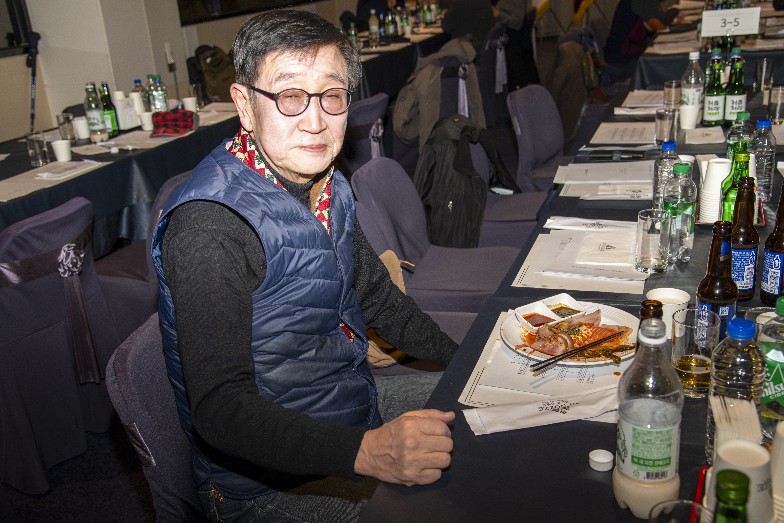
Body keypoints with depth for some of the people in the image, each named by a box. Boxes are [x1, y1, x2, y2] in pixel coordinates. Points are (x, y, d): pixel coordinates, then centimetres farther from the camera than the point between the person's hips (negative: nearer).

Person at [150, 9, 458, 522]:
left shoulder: (326, 183, 2)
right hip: (272, 482, -8)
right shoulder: (209, 225, -26)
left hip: (355, 406, 8)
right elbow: (219, 408, -30)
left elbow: (377, 299, 13)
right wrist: (365, 452, -41)